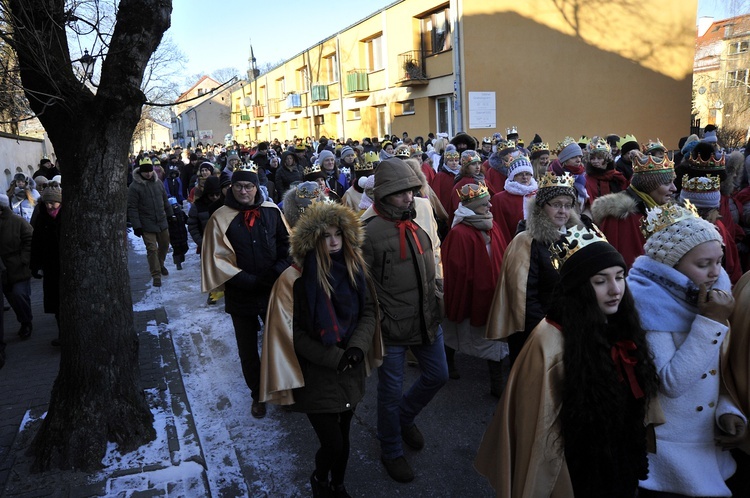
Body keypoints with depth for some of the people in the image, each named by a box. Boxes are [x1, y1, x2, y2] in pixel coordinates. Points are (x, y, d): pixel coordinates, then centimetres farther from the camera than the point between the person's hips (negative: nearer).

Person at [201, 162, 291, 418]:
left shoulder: (271, 211, -3)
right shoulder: (221, 218, -8)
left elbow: (286, 244, 5)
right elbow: (217, 260, -10)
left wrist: (278, 270, -13)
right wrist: (251, 281, -17)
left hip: (273, 290, 1)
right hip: (241, 296, -1)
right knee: (248, 349, 13)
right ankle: (258, 395, 32)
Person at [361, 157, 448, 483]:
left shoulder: (422, 209, -2)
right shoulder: (368, 229, -20)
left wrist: (438, 287, 11)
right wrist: (378, 319, -14)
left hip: (427, 317, 6)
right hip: (393, 324, -6)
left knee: (437, 376, 20)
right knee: (391, 391, 10)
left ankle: (405, 416, 50)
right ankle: (391, 452, 36)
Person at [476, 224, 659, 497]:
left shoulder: (624, 329, -5)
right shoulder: (550, 340, -26)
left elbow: (639, 405, 9)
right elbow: (540, 433, -20)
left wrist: (638, 453, 11)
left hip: (623, 466, 6)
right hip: (577, 474, -6)